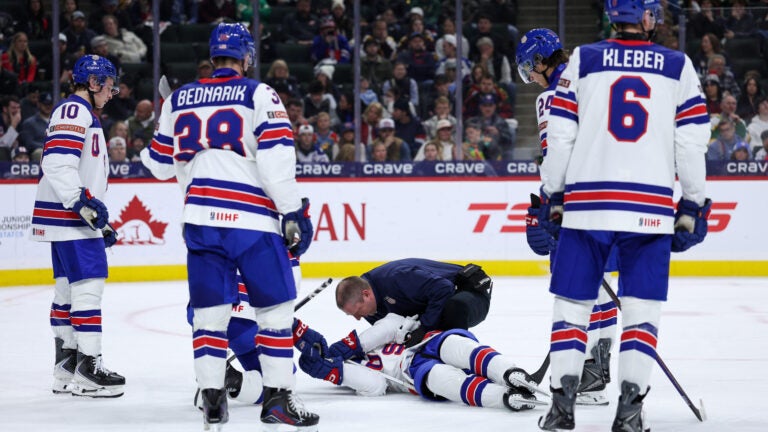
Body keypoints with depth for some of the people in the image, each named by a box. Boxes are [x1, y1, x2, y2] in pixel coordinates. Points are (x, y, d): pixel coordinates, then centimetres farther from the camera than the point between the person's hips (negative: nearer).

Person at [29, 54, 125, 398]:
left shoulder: (84, 115, 23)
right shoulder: (74, 111, -11)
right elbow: (58, 161, -24)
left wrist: (100, 221, 24)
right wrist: (84, 202, -26)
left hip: (76, 215, 11)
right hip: (68, 216, -11)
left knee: (68, 288, 12)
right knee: (89, 285, -13)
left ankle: (65, 368, 16)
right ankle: (87, 369, -14)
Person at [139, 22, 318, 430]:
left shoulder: (179, 99, 12)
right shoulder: (258, 95, -2)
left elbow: (160, 163, 21)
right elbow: (276, 156, -11)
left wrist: (149, 152, 44)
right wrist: (294, 212, -7)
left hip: (200, 218, 4)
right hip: (252, 219, -4)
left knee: (210, 309, 10)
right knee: (275, 306, 5)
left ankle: (211, 397, 6)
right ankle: (277, 397, 3)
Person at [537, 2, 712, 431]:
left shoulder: (582, 61, 4)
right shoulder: (679, 67, 4)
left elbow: (560, 137, 3)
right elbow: (692, 144, 2)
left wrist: (553, 197, 11)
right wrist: (693, 207, 10)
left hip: (586, 202, 0)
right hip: (651, 209, 0)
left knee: (572, 301, 8)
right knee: (642, 308, 6)